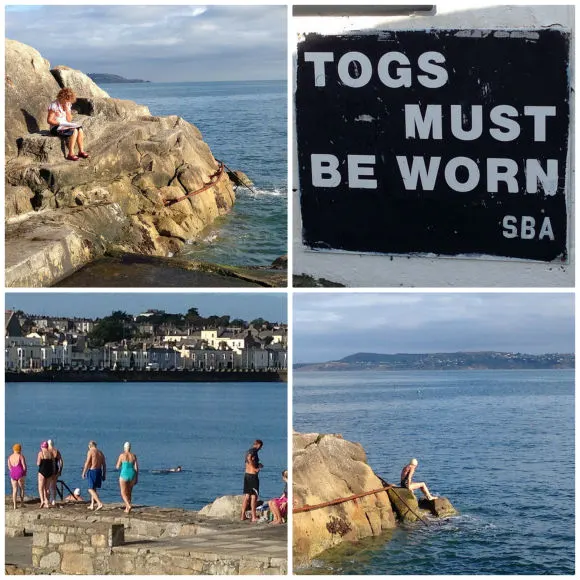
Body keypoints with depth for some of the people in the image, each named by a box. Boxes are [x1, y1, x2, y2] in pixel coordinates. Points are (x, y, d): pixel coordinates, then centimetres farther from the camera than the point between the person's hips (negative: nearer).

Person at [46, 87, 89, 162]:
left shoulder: (68, 105, 9)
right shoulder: (54, 105, -13)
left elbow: (69, 120, 10)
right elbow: (49, 120, -14)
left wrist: (67, 109, -5)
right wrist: (60, 123, -25)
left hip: (65, 126, 7)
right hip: (56, 129, -7)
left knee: (80, 129, -18)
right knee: (74, 131, -29)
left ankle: (81, 151, -9)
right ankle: (70, 154, -27)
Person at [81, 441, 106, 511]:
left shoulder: (90, 452, -8)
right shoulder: (100, 452, 12)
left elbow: (87, 463, -13)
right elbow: (104, 464, 12)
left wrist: (84, 473, -6)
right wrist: (104, 474, 16)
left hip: (92, 471, -7)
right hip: (99, 471, 7)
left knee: (91, 489, -6)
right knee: (94, 489, 20)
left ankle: (100, 504, -21)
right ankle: (92, 505, 22)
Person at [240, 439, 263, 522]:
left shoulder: (248, 451, 14)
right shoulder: (254, 451, -13)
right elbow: (249, 459, -32)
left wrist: (257, 465, 33)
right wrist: (255, 468, -23)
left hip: (247, 474, 9)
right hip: (253, 475, -9)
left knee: (247, 496, 12)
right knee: (254, 496, -4)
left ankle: (243, 515, 13)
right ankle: (254, 517, -4)